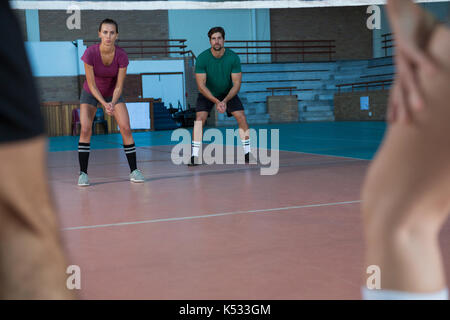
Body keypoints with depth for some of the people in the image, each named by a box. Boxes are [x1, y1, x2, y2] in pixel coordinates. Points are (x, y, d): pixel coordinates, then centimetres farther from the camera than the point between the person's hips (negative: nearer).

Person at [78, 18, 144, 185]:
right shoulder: (90, 53, -29)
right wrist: (104, 104, -34)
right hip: (91, 93, -1)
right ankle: (83, 173, -8)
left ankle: (134, 170, 1)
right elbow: (91, 84, -23)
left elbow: (119, 86, -18)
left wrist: (113, 103, -35)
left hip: (113, 92, 1)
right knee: (85, 129, -17)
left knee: (126, 128, -10)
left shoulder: (121, 55, -25)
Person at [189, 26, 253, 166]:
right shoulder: (202, 58, -22)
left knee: (241, 117, -13)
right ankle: (194, 156, -18)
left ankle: (248, 153, 0)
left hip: (228, 93, 1)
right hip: (207, 93, -1)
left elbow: (236, 84, -17)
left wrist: (225, 100, -31)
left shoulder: (233, 57, -19)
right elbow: (201, 85, -22)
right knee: (200, 118, -22)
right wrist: (216, 101, -33)